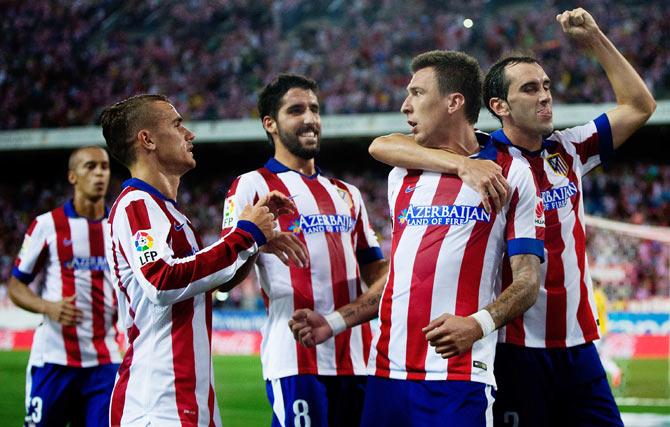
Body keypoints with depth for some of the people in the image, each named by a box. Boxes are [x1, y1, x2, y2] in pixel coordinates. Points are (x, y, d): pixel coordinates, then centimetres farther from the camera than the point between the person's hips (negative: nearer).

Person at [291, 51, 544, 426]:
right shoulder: (402, 176, 18)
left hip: (458, 378, -5)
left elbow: (528, 281, -3)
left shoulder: (511, 174, 1)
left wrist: (478, 324, -21)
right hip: (386, 371, 5)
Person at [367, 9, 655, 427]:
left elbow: (639, 106, 17)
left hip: (578, 343, 5)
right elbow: (383, 146, -18)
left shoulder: (568, 150, 9)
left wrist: (595, 39, 9)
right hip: (517, 347, -5)